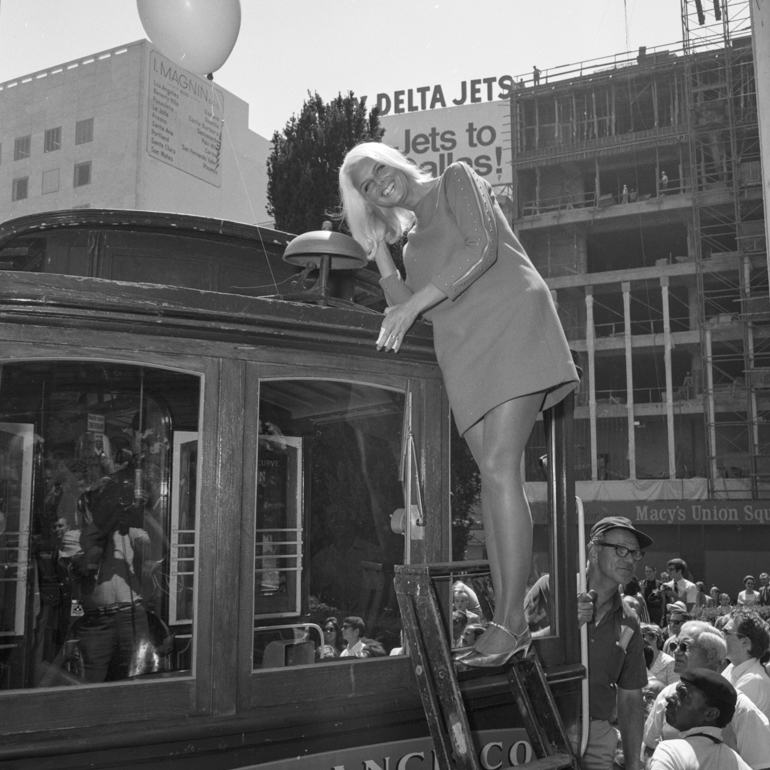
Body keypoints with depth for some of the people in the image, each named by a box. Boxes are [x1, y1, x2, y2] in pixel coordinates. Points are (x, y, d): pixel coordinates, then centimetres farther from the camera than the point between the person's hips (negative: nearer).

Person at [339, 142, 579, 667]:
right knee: (493, 477, -1)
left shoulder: (457, 180, 9)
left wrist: (415, 302, -12)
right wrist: (379, 251, 15)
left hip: (511, 322, -6)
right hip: (466, 350, 6)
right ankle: (509, 623, -2)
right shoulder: (413, 242, 25)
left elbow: (482, 248, -8)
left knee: (500, 467, -18)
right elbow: (407, 310, 13)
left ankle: (510, 621, -18)